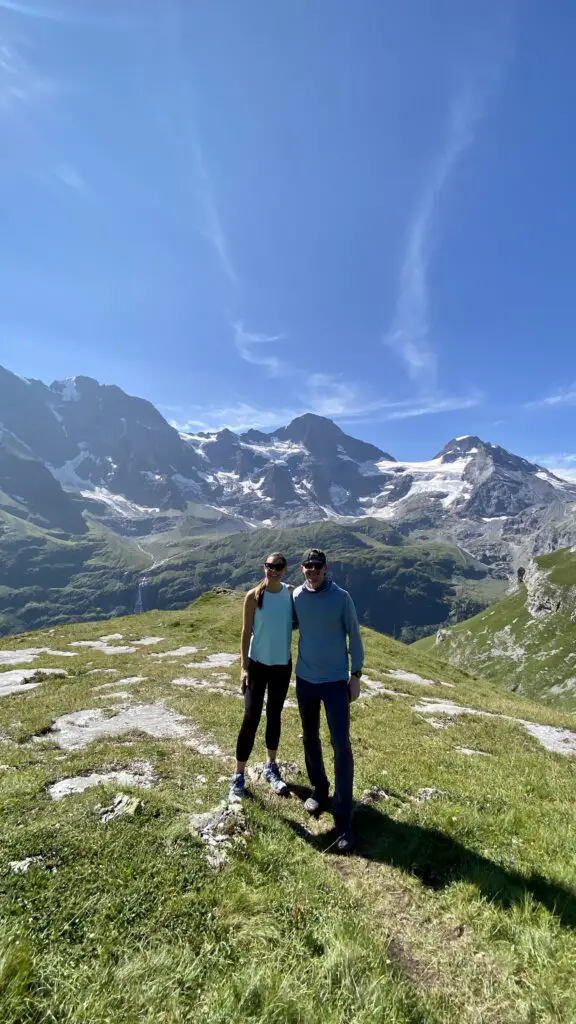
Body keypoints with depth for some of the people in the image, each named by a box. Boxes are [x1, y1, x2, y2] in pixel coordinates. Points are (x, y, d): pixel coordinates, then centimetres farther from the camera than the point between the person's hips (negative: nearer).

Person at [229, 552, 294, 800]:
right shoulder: (253, 596, -12)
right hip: (257, 664, -3)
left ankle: (271, 767, 35)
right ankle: (239, 775, 17)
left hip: (283, 665, 3)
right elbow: (246, 632, -9)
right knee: (251, 719, 1)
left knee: (274, 716, 17)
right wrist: (243, 666, -11)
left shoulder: (291, 593, -5)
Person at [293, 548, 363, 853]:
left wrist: (356, 675, -7)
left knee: (341, 746, -4)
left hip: (336, 681, -3)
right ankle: (319, 792, 41)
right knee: (310, 740, 18)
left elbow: (354, 636, -5)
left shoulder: (341, 597, -11)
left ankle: (343, 821, 8)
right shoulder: (296, 596, -3)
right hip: (305, 679, 4)